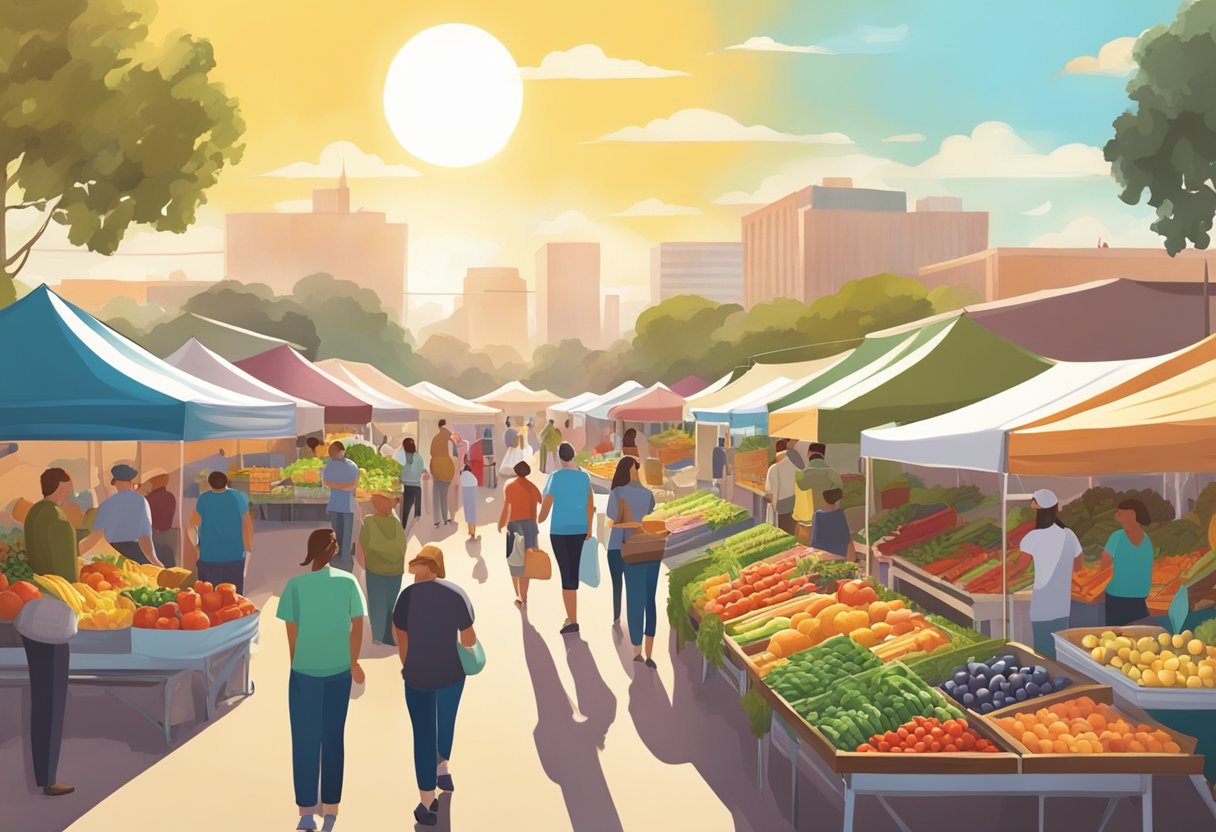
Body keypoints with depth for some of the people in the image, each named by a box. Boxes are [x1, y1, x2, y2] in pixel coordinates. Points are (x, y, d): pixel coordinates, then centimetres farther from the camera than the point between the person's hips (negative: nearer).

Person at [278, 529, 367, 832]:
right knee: (334, 738, 14)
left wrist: (295, 664, 10)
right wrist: (353, 662, 13)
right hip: (339, 670, 2)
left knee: (305, 741, 9)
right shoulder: (348, 582, -6)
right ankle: (331, 807, 22)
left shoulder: (296, 585, -11)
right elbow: (357, 626, -1)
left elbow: (292, 632, -7)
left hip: (305, 670, -2)